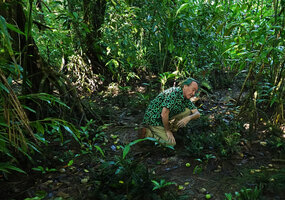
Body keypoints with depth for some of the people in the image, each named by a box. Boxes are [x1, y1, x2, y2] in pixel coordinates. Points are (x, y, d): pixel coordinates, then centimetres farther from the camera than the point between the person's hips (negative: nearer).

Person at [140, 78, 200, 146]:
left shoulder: (186, 98, 1)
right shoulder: (174, 93, -27)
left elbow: (197, 114, 1)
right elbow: (164, 114, -32)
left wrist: (188, 118, -22)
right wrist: (167, 130, -19)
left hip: (165, 118, 8)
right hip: (153, 118, -8)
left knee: (188, 111, -3)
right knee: (171, 143, -16)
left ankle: (172, 128, 9)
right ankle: (146, 132, -2)